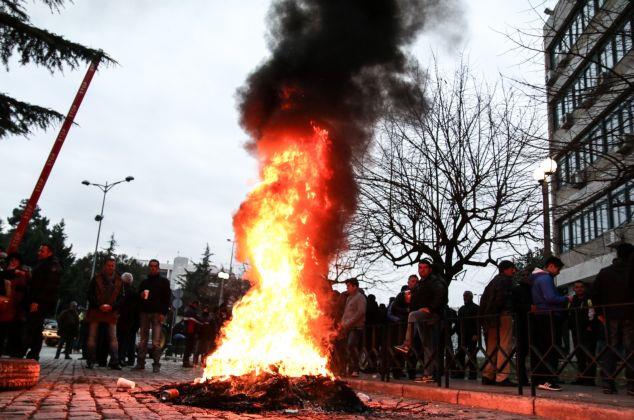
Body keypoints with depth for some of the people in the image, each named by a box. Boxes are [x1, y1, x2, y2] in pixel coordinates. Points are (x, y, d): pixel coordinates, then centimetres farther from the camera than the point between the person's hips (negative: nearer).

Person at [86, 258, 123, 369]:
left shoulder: (119, 281, 9)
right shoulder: (97, 279, 3)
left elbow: (121, 297, 8)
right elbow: (90, 295, 0)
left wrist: (112, 306, -9)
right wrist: (99, 306, -12)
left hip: (111, 312, 1)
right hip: (96, 311, -1)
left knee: (113, 338, -3)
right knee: (92, 336, 0)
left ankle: (114, 362, -4)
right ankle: (90, 361, 7)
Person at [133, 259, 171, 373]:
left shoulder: (164, 281, 7)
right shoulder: (144, 282, 19)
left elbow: (167, 298, 1)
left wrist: (163, 313, -10)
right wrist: (141, 295, 0)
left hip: (157, 313, -4)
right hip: (144, 312, 4)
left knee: (156, 342, -8)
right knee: (143, 340, 4)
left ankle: (156, 364, -5)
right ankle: (140, 363, 9)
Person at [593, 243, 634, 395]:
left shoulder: (603, 272, 7)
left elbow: (596, 295, 8)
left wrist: (600, 313, 15)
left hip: (610, 316, 3)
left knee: (610, 348, 7)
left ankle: (608, 383, 3)